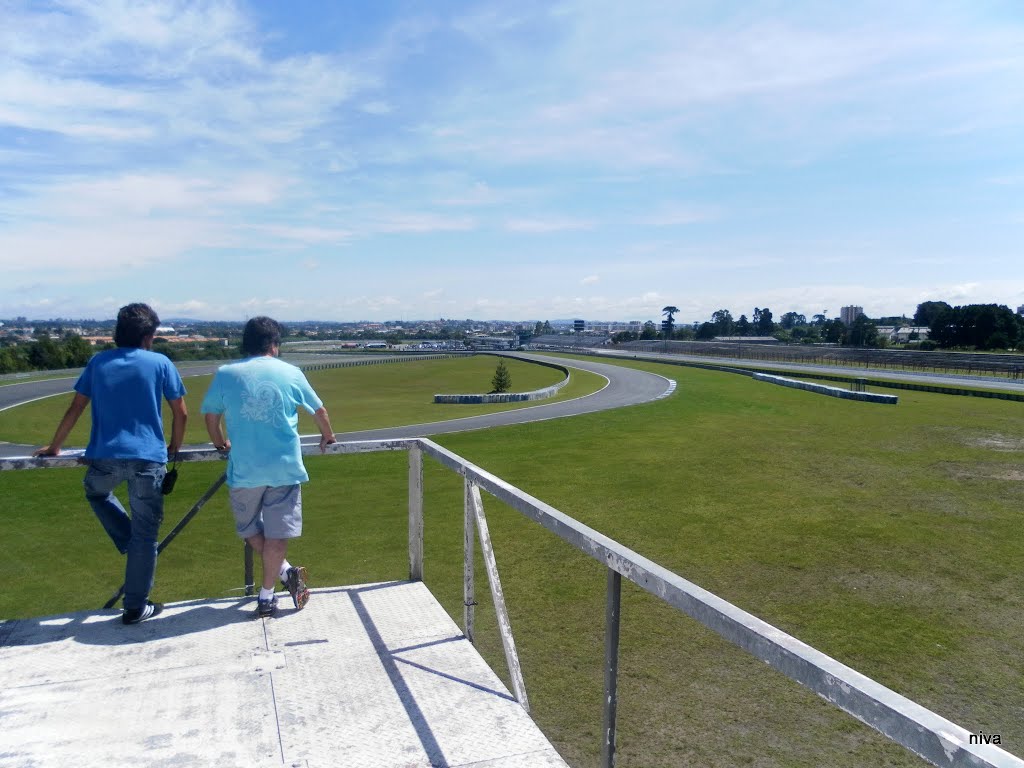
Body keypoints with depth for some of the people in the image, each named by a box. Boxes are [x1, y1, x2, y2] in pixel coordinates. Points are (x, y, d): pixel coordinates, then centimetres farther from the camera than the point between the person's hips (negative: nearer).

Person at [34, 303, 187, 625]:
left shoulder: (98, 362, 10)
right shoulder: (160, 363, 2)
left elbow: (75, 409, 14)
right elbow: (181, 413, 5)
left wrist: (54, 446, 28)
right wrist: (174, 447, 21)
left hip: (104, 456, 2)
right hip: (148, 458, -2)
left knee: (96, 493, 37)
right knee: (145, 533, 8)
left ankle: (130, 545, 26)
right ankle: (136, 607, 14)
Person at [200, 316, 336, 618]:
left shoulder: (225, 374, 1)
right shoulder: (290, 373, 3)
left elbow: (211, 416, 10)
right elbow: (319, 411, 14)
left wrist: (220, 443, 30)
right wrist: (327, 436, 34)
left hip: (244, 469, 0)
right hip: (285, 467, 0)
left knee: (250, 529, 20)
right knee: (277, 533, 8)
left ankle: (285, 571, 9)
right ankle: (266, 596, 11)